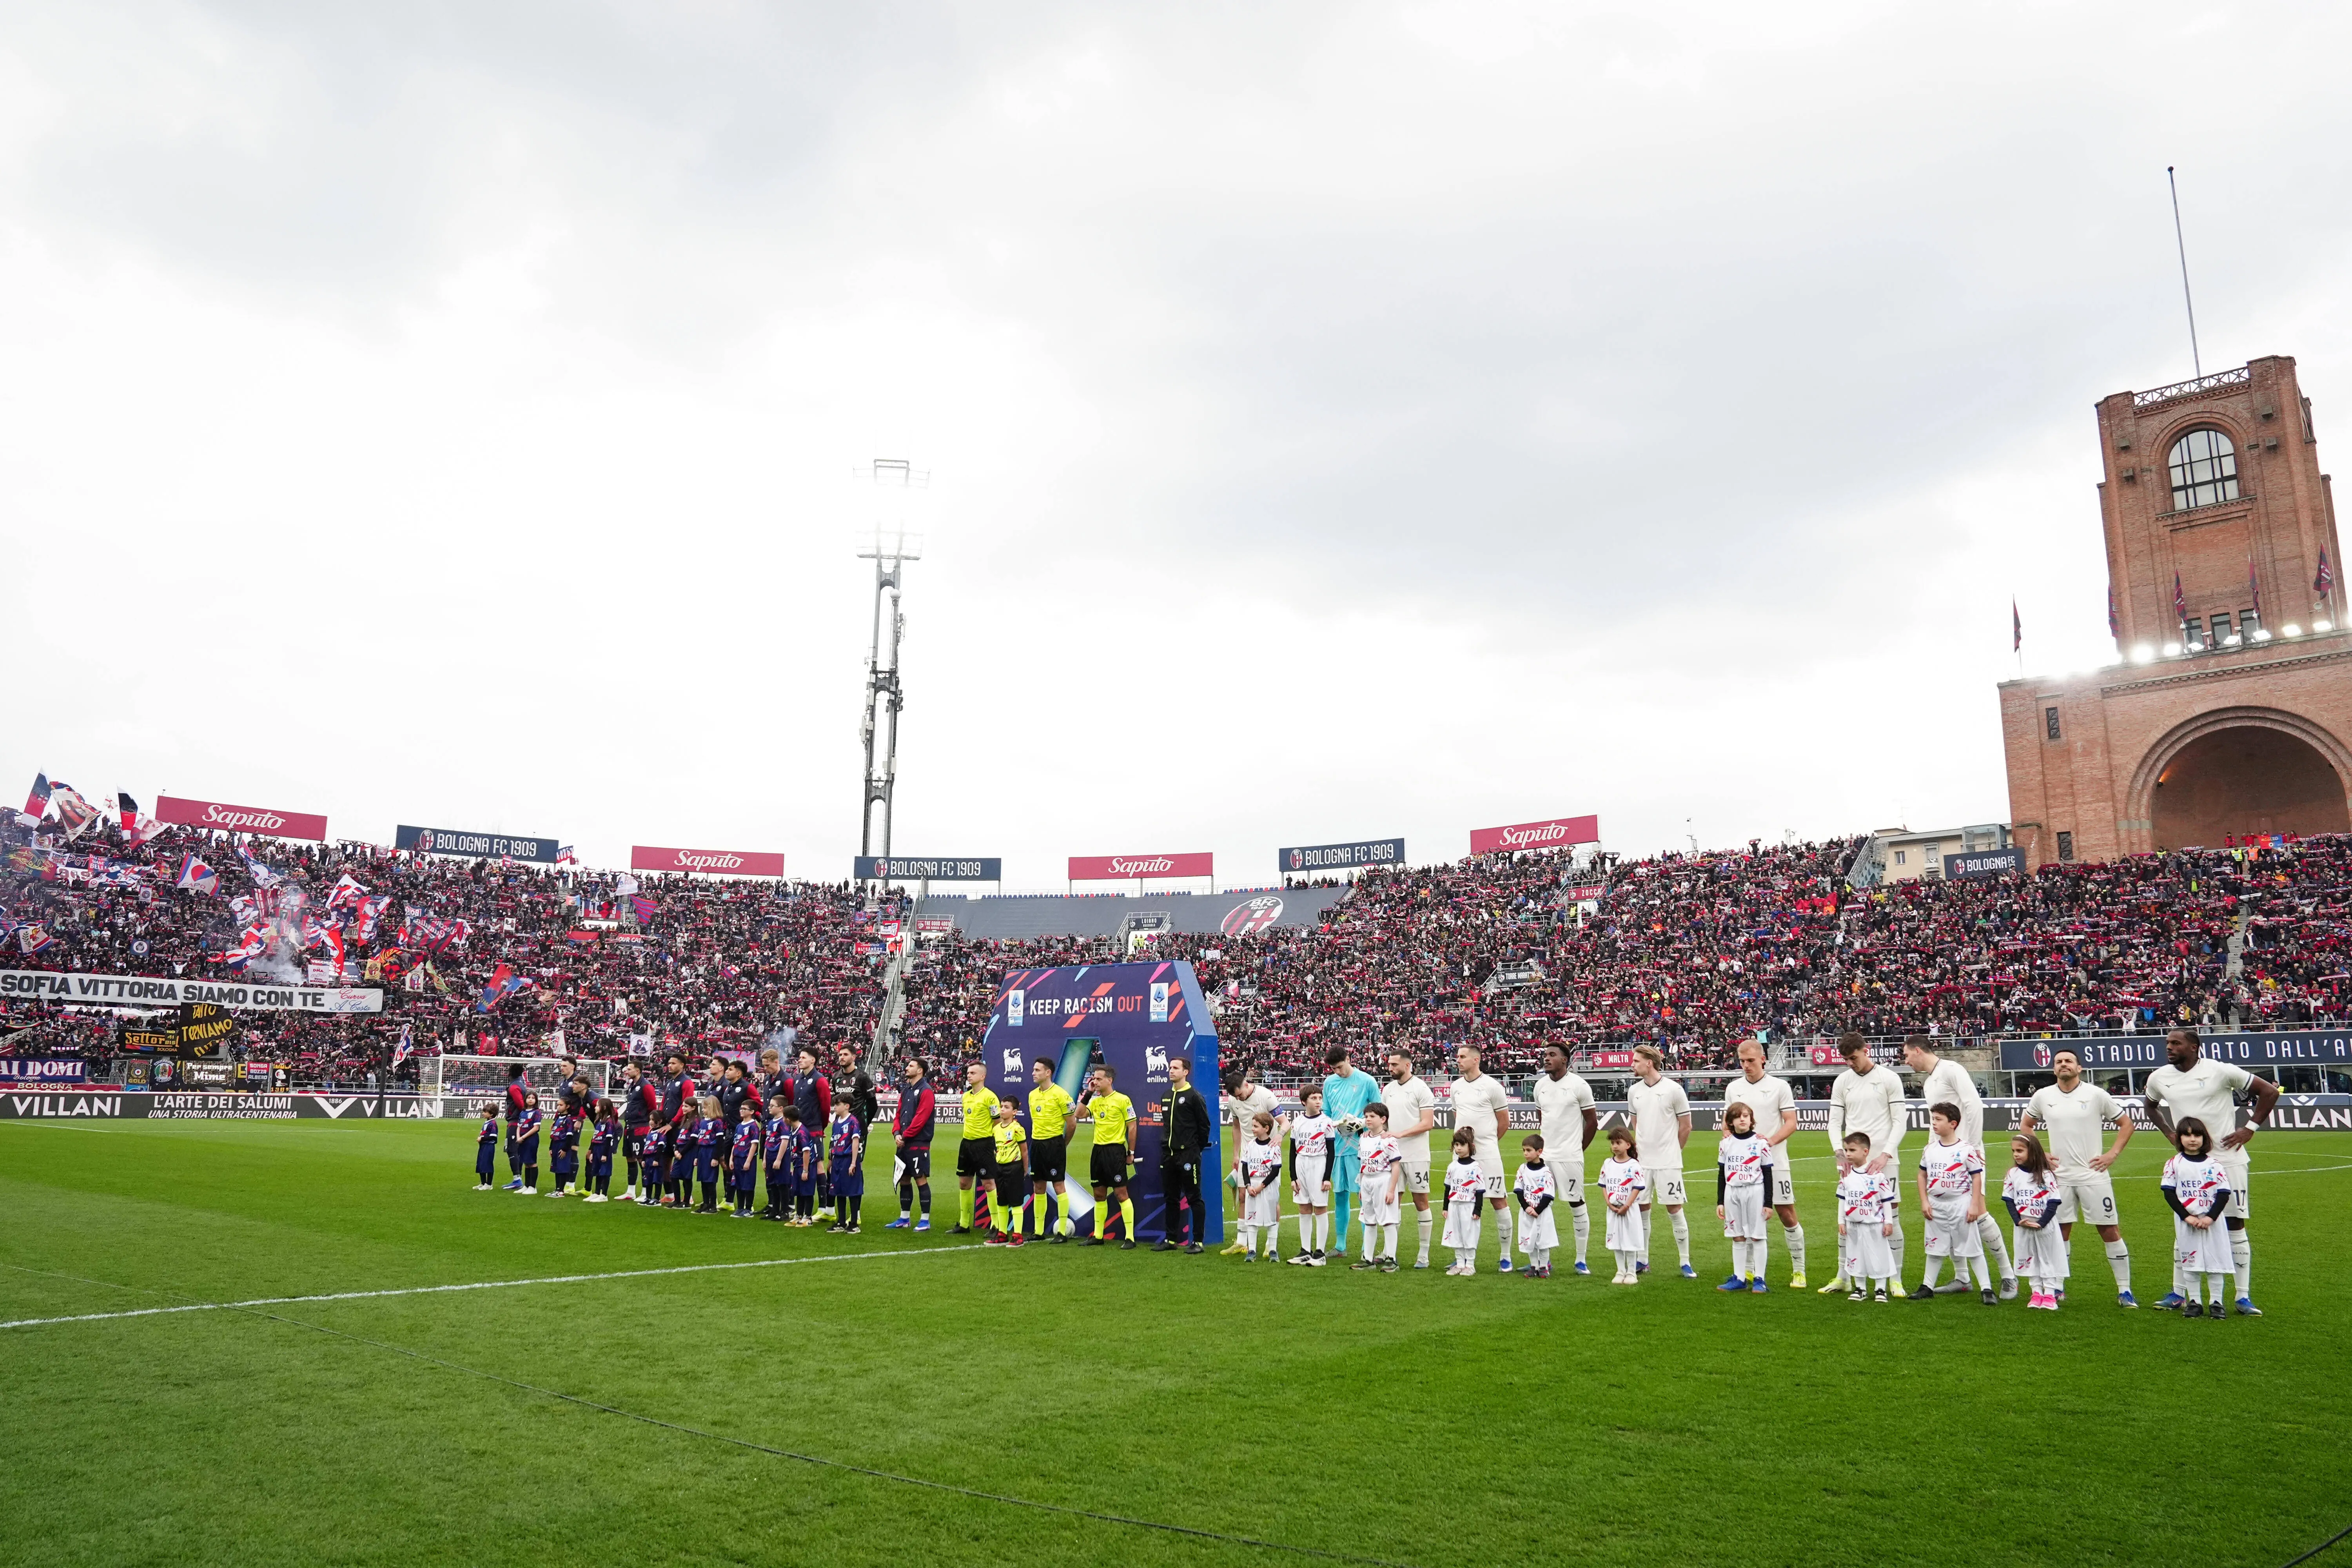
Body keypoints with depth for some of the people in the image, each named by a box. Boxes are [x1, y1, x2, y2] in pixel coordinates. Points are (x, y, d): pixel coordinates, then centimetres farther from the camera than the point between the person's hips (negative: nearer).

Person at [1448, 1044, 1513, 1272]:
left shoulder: (1492, 1086, -7)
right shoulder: (1456, 1087, 11)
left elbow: (1504, 1122, 0)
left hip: (1487, 1153, -6)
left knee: (1498, 1201, -3)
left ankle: (1506, 1257, 5)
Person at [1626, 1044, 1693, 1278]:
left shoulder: (1673, 1089, -8)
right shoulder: (1634, 1091, 6)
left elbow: (1686, 1127, 0)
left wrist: (1671, 1151, 7)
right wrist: (1639, 1146, 13)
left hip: (1668, 1163, -5)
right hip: (1642, 1162, 5)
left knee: (1674, 1210, -2)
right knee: (1641, 1210, 7)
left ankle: (1686, 1263, 7)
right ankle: (1643, 1261, 18)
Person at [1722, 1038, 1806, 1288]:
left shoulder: (1780, 1086, 0)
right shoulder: (1733, 1088, 10)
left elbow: (1791, 1123, -4)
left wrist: (1771, 1140, -20)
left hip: (1775, 1163, -3)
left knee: (1787, 1216, -2)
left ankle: (1799, 1270, 10)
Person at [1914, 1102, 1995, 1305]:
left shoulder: (1966, 1149, -10)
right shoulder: (1929, 1150, 4)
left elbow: (1977, 1178, -7)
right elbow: (1923, 1176, 11)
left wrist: (1974, 1205, -11)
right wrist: (1924, 1202, 3)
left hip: (1961, 1205, -5)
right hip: (1936, 1206, 5)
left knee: (1972, 1249, 0)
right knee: (1934, 1249, 14)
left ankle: (1987, 1289, 7)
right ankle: (1927, 1287, 22)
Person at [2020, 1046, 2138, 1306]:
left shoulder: (2096, 1095, -4)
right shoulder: (2043, 1096, 3)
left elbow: (2126, 1124, 5)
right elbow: (2026, 1126, 18)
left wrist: (2113, 1155, -3)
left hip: (2093, 1175, -2)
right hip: (2060, 1175, 2)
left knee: (2110, 1230, 0)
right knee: (2060, 1231, 7)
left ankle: (2124, 1290, 8)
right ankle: (2058, 1287, 17)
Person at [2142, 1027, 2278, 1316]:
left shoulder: (2220, 1071, -12)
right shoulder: (2160, 1078, 3)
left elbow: (2269, 1092, -6)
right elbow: (2150, 1105, 24)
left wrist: (2250, 1129, -8)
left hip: (2228, 1160, -4)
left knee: (2235, 1225, 0)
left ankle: (2244, 1297, 7)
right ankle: (2178, 1293, 13)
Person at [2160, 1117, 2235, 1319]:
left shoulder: (2214, 1164, -1)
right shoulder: (2174, 1164, 0)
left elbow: (2224, 1194, -3)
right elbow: (2169, 1193, -2)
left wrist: (2211, 1217, -14)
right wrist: (2186, 1217, -12)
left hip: (2212, 1223, 0)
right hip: (2185, 1223, 0)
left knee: (2215, 1261, 4)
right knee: (2189, 1263, 5)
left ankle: (2218, 1302, 15)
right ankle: (2194, 1302, 13)